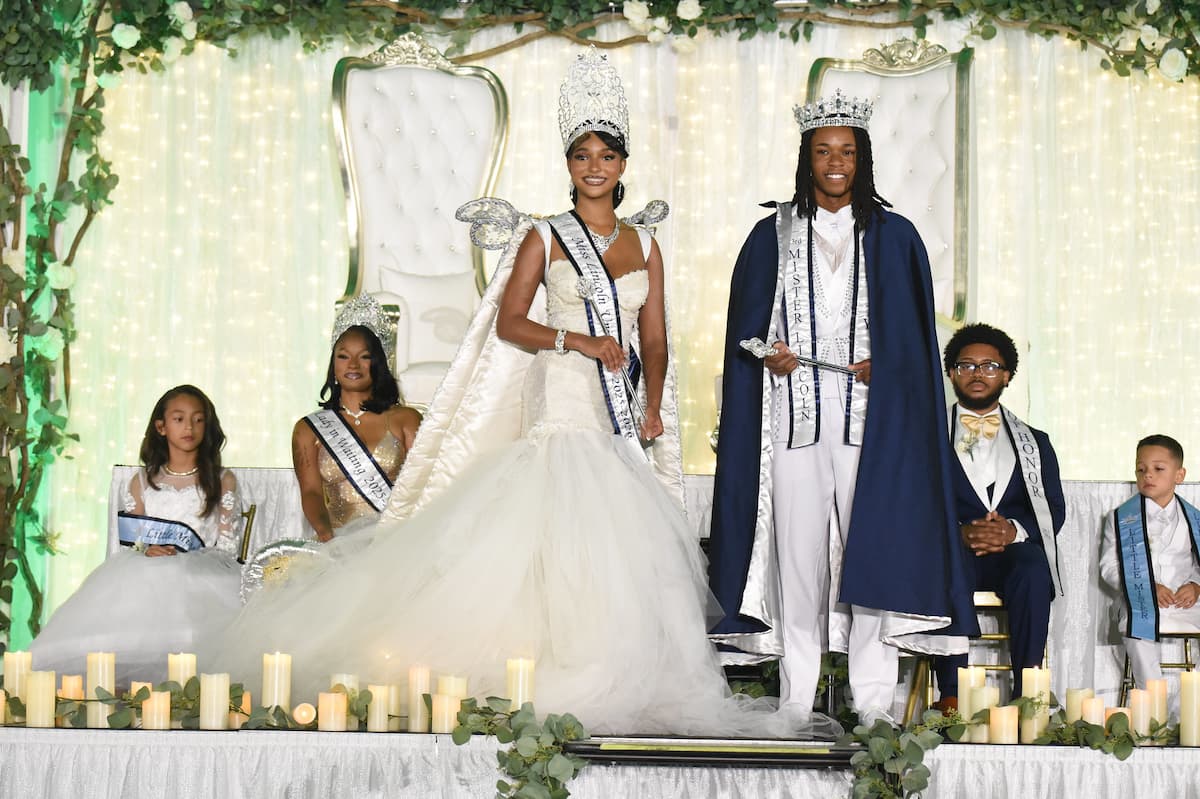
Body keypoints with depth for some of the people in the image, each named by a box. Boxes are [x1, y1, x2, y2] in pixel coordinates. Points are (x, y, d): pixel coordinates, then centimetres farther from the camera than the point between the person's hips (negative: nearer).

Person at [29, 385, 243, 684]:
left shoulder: (223, 481, 12)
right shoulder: (143, 482, 18)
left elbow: (228, 547, 6)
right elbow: (128, 542, 14)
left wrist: (189, 559, -11)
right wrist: (148, 551, -9)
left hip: (205, 572, -2)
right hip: (146, 574, 2)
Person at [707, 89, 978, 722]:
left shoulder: (893, 237, 9)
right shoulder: (773, 236, 11)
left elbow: (915, 334, 8)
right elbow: (745, 325, 11)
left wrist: (882, 366, -9)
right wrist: (767, 354, -8)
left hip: (870, 414, -1)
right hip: (794, 414, 1)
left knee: (869, 546, -5)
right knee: (798, 549, -2)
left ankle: (873, 705, -2)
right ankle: (796, 701, 2)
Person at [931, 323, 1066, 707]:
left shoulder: (1034, 442, 23)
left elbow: (1054, 511, 11)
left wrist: (1014, 530, -11)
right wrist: (959, 532, -14)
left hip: (1015, 551, 1)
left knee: (1033, 567, -36)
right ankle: (951, 697, -39)